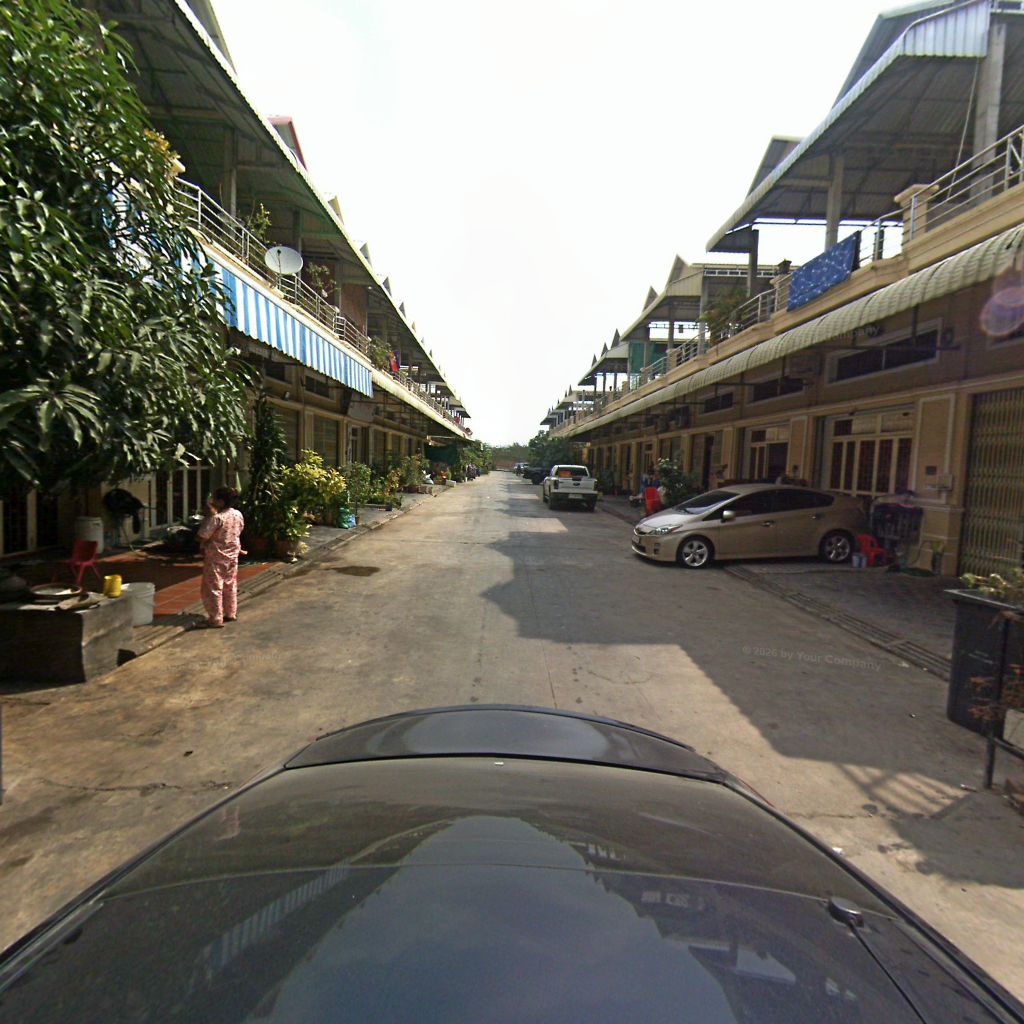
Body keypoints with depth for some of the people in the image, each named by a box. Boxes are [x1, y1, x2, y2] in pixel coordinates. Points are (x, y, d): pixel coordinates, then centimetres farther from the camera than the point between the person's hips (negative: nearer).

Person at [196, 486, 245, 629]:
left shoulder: (217, 518, -21)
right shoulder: (238, 515, 0)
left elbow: (202, 537, -19)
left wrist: (208, 516, -14)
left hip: (216, 557, -7)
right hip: (232, 556, 7)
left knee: (213, 588, 0)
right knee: (230, 585, 16)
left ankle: (215, 619, 2)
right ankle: (231, 613, 25)